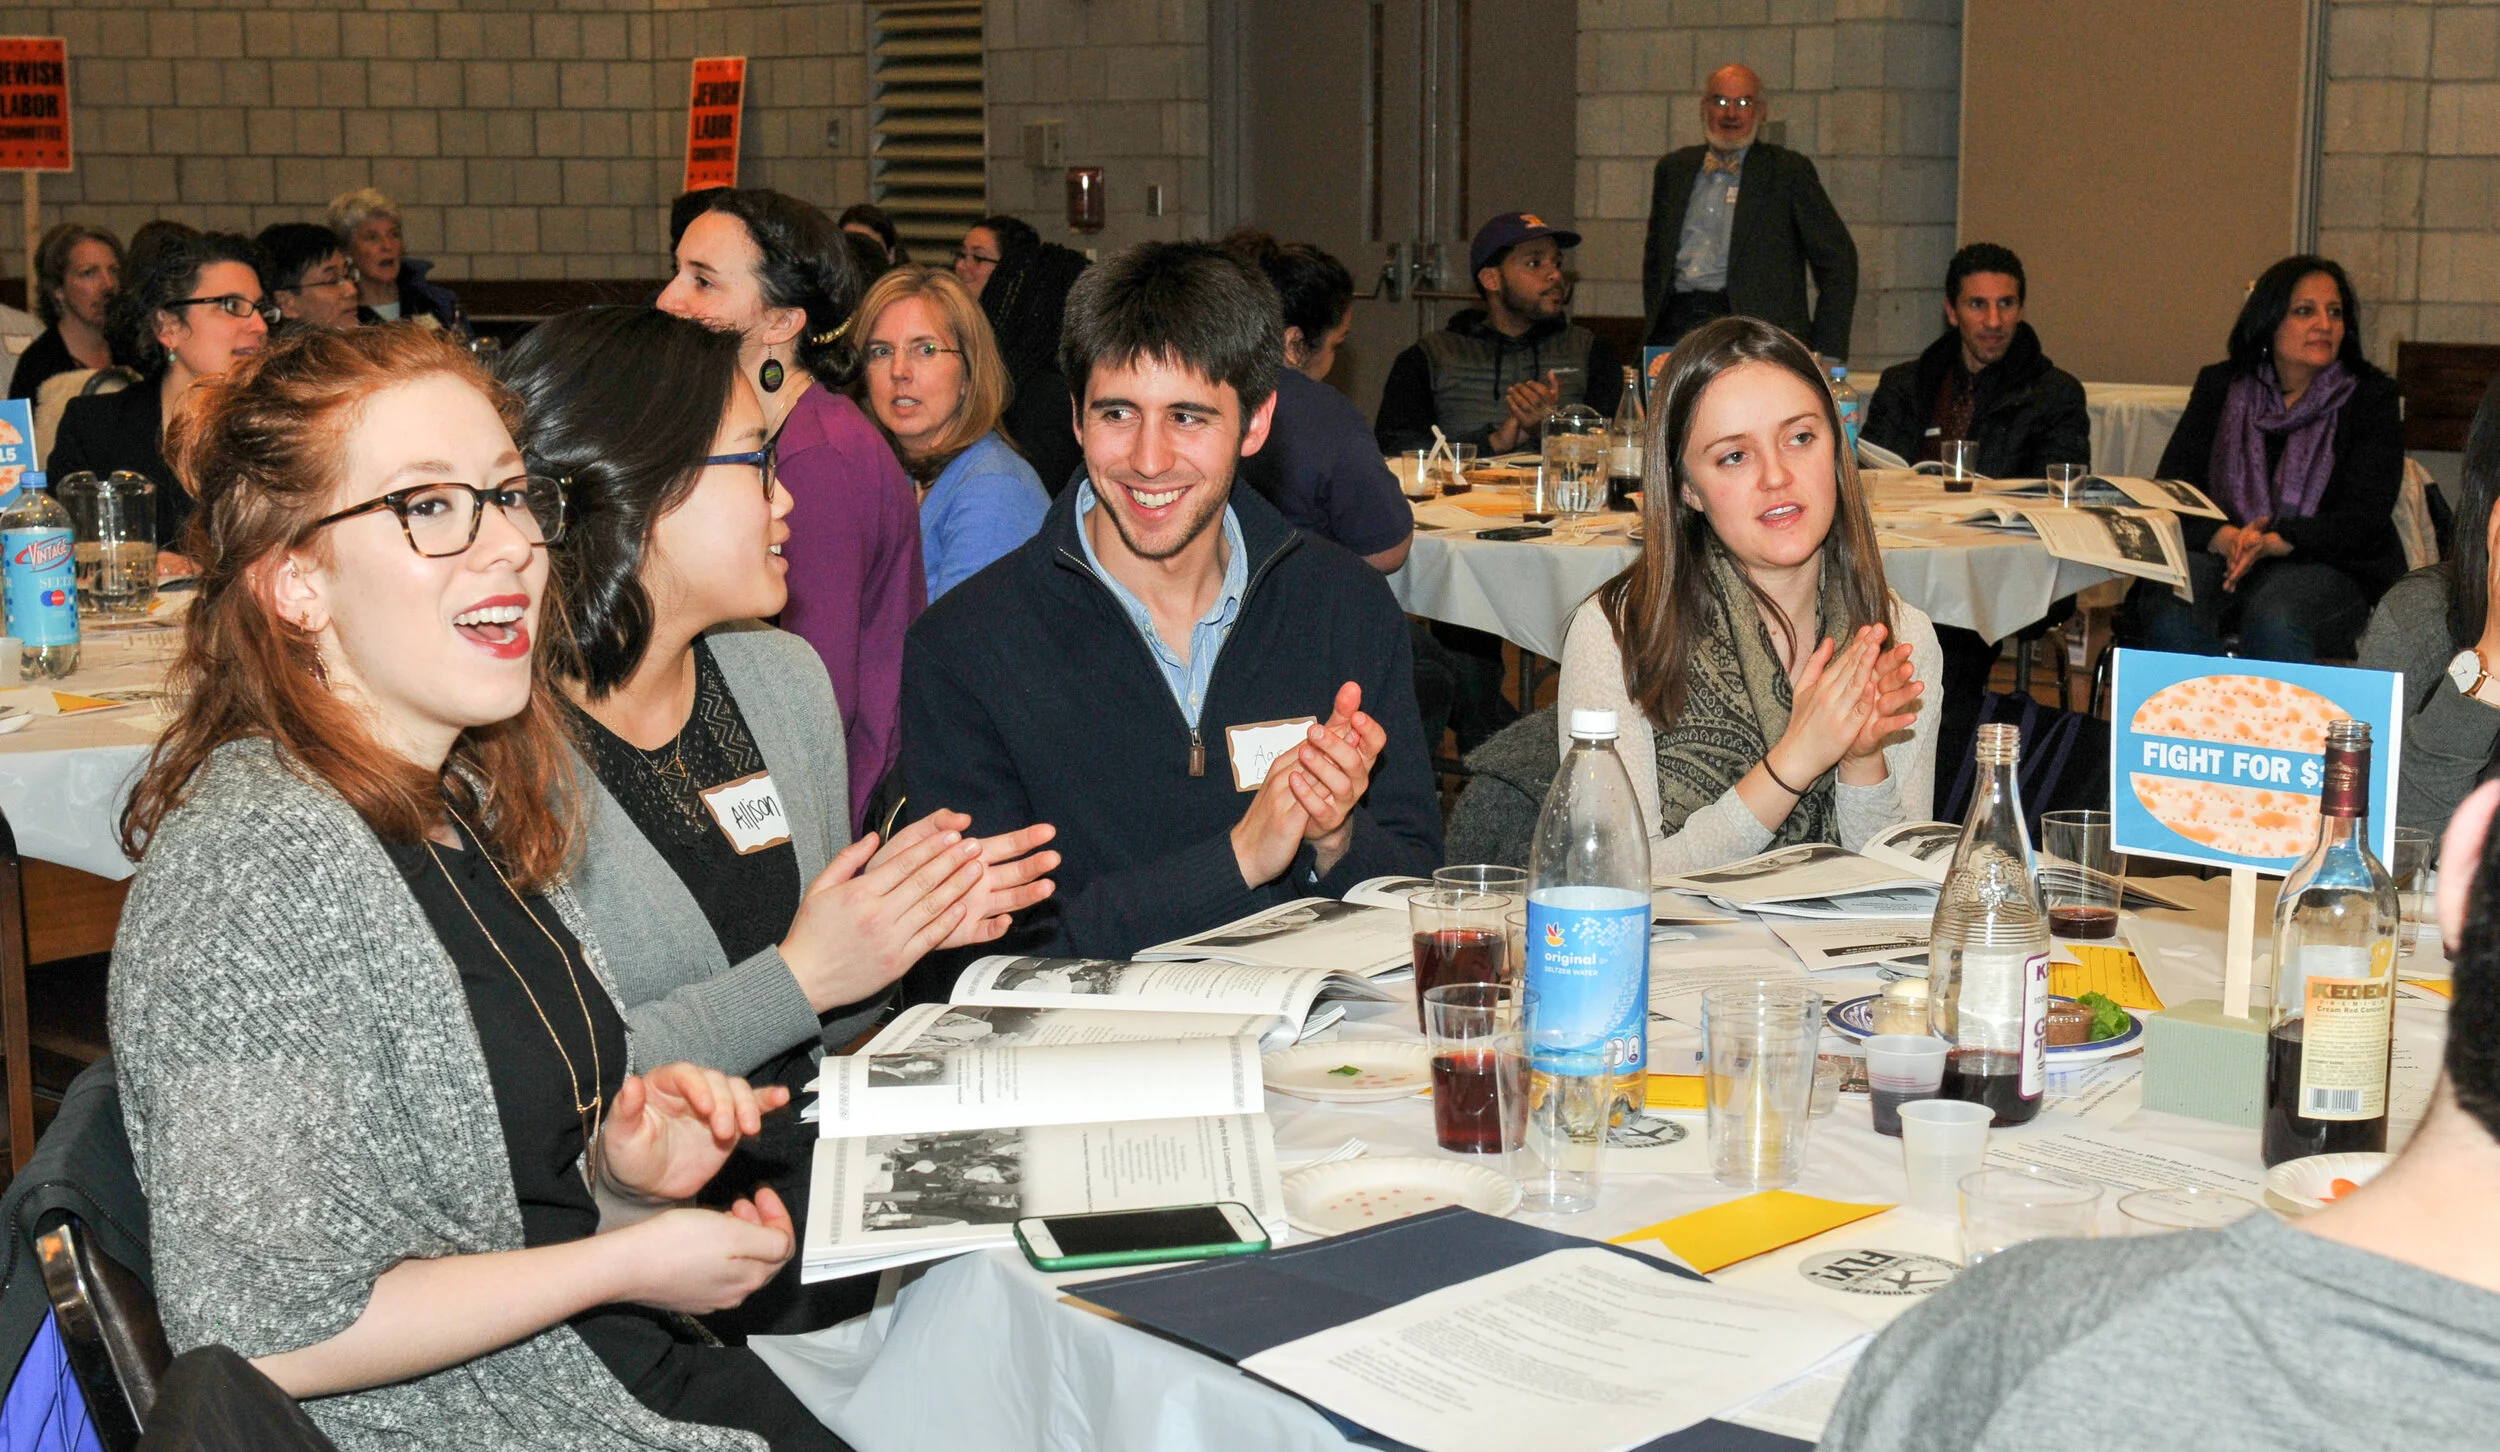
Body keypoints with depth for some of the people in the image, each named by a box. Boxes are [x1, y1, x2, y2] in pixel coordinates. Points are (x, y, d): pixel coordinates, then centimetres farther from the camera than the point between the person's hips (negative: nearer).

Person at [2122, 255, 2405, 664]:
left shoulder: (2371, 396, 4)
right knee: (2170, 617, -32)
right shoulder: (2219, 386, 11)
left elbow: (2365, 519, -5)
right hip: (2218, 555, 2)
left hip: (2327, 566, -2)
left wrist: (2271, 543, -22)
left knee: (2272, 622, -36)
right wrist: (2225, 539, -19)